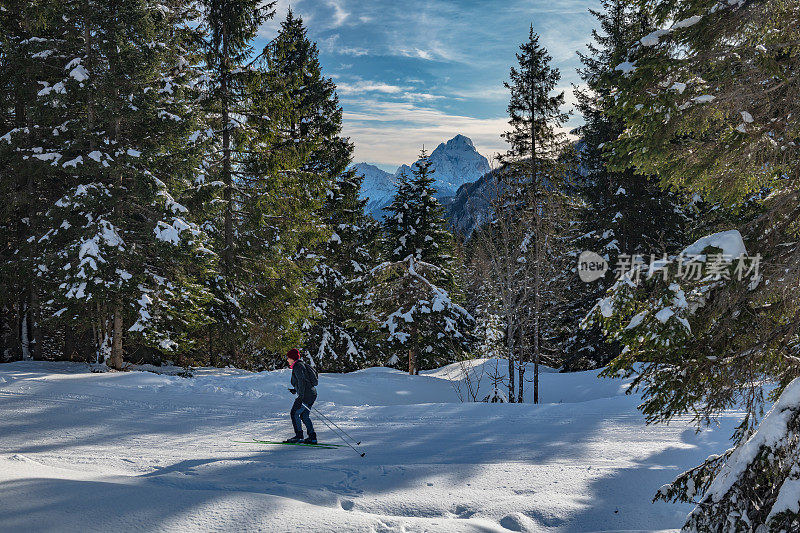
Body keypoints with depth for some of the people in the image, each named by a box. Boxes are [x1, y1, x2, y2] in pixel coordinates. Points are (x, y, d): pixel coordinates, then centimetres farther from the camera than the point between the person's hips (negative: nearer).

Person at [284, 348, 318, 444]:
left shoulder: (298, 366, -10)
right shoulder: (302, 364, 19)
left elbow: (302, 381, -22)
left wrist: (301, 396, -26)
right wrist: (295, 390, 26)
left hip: (306, 395, -10)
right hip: (312, 394, 10)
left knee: (294, 413, -4)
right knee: (304, 416, 13)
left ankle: (299, 436, -5)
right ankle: (312, 437, 11)